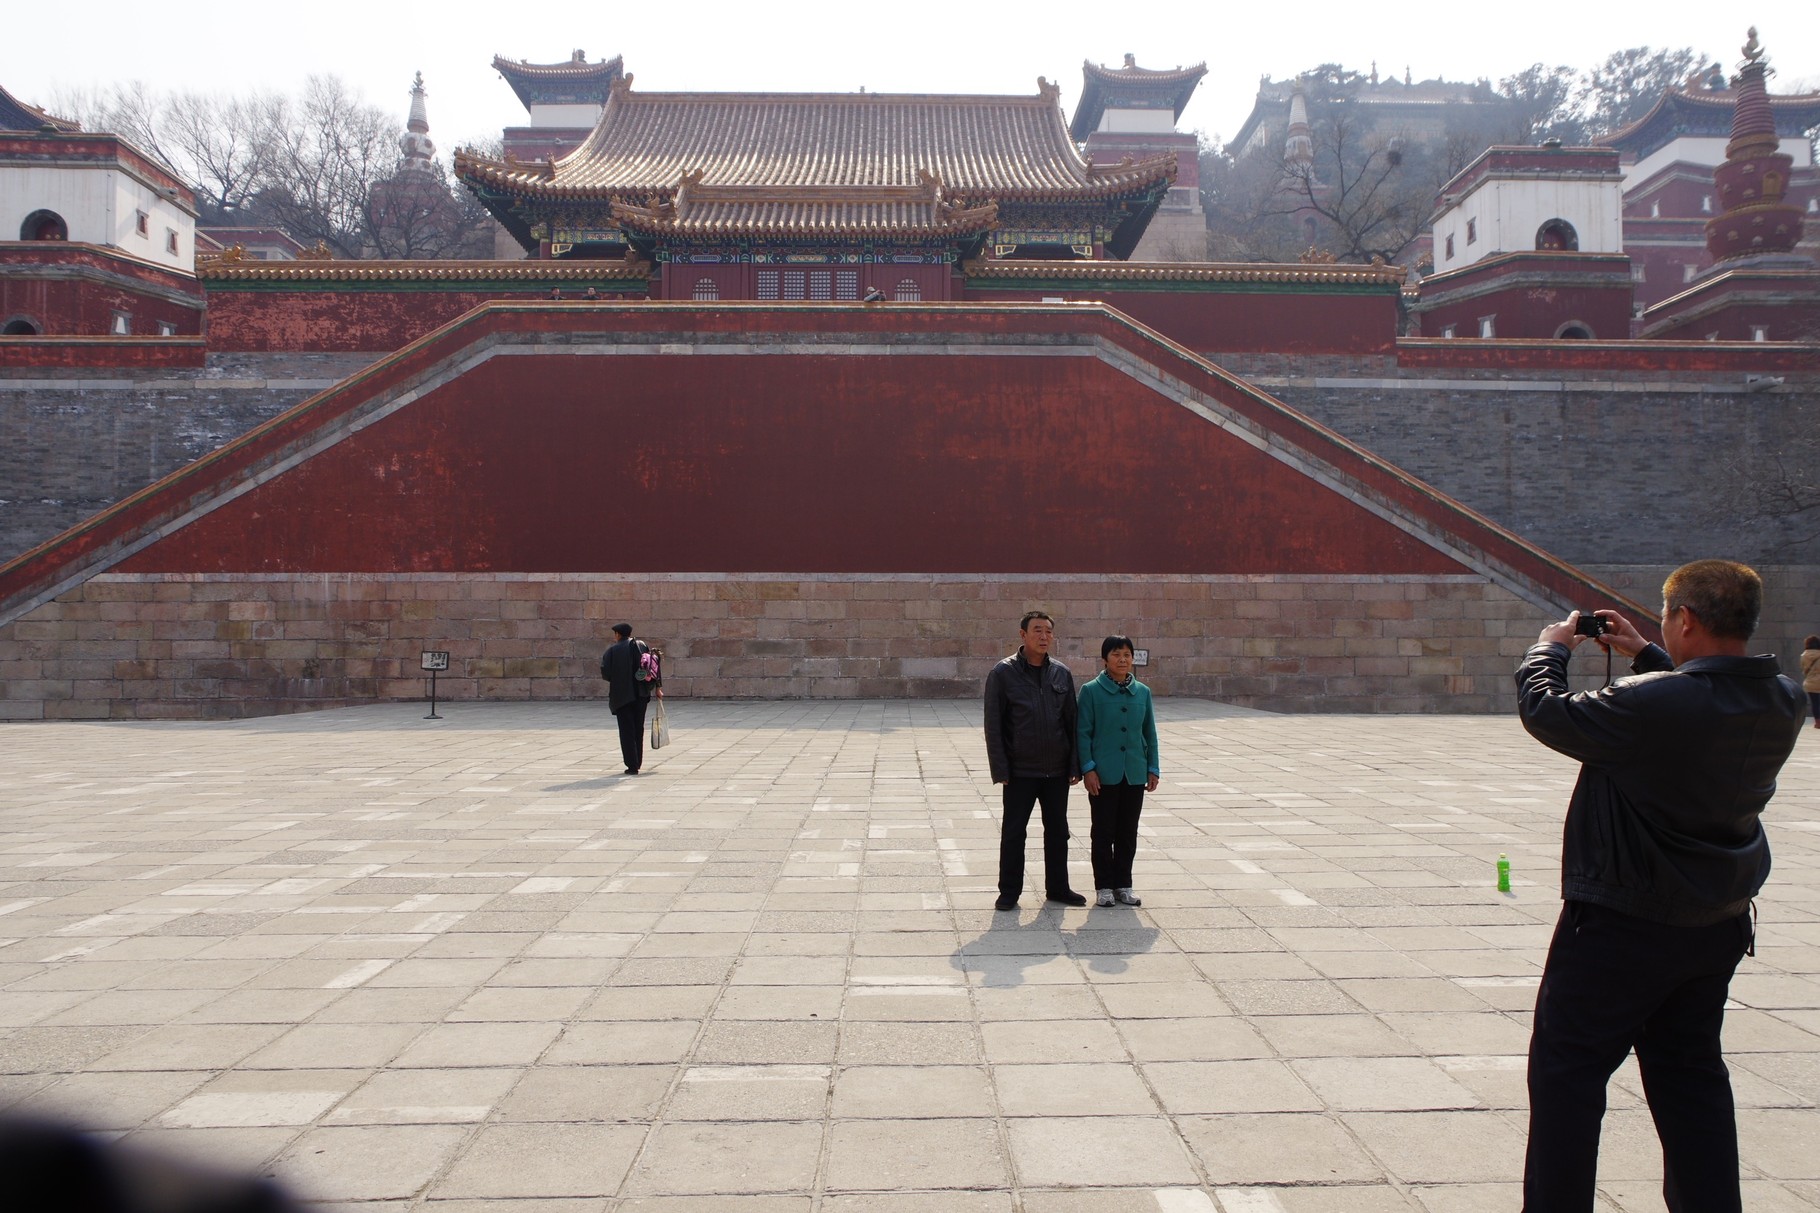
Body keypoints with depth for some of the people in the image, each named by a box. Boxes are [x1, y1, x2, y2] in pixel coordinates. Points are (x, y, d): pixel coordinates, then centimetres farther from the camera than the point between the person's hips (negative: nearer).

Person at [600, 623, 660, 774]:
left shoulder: (612, 651, -6)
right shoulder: (641, 645, 3)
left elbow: (605, 673, -11)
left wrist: (616, 679, 10)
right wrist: (657, 686, 2)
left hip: (622, 695, -3)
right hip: (641, 694, 3)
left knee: (627, 731, 1)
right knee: (638, 729, 15)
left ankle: (632, 765, -3)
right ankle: (637, 762, 20)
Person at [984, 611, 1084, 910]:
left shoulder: (1062, 673, 5)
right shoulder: (1003, 673, -6)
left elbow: (1072, 722, 8)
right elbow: (993, 726, -6)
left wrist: (1075, 765, 3)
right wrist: (1000, 769, -10)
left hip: (1057, 771, 4)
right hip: (1020, 772, -4)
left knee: (1058, 832, 13)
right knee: (1013, 832, 5)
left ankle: (1058, 887, 27)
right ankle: (1009, 892, 16)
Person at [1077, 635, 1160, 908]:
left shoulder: (1142, 692, 6)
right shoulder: (1091, 691, -6)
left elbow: (1150, 733, 11)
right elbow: (1083, 732, -6)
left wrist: (1153, 769, 8)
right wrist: (1088, 769, -11)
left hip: (1135, 774, 4)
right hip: (1104, 775, -3)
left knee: (1128, 834, 11)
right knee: (1103, 833, 6)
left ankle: (1123, 884, 23)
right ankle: (1103, 886, 17)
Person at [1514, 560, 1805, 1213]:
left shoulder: (1650, 705, -28)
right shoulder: (1780, 703, -4)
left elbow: (1545, 712, -16)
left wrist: (1550, 649, 2)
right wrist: (1643, 654, 18)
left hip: (1624, 925, -7)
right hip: (1721, 924, 8)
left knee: (1566, 1067, 5)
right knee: (1691, 1071, 21)